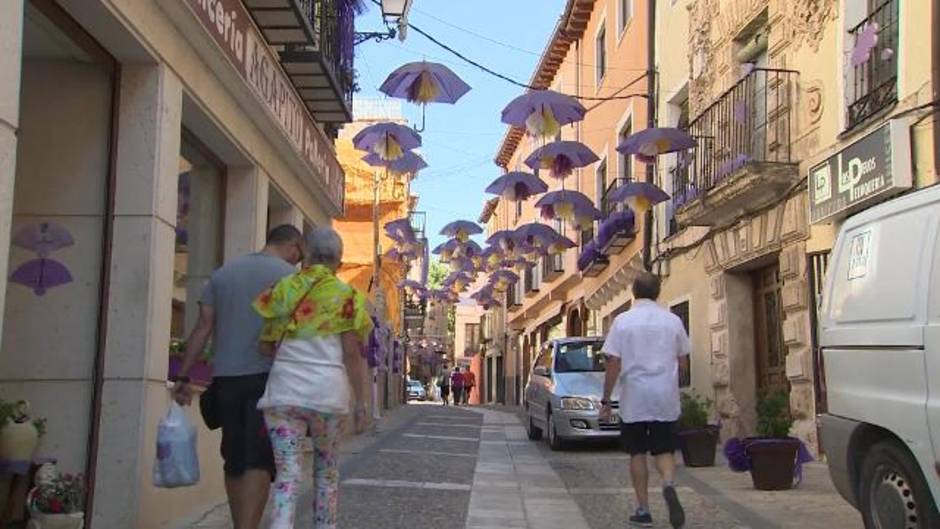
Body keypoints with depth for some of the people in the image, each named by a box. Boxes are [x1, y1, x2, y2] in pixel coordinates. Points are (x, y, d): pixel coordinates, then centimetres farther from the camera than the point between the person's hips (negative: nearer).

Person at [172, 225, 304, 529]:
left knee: (234, 461, 13)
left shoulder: (222, 274, 14)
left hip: (226, 378, 5)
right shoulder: (290, 276, 1)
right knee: (259, 462, -7)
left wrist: (183, 377, 9)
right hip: (267, 377, -4)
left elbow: (202, 329, 9)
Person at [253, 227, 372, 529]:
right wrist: (360, 403, 0)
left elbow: (267, 343, 6)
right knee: (327, 464, 19)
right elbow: (352, 355, -4)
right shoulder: (347, 296, -1)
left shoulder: (283, 288, 6)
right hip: (328, 389, -1)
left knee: (288, 470, 0)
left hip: (284, 387, 1)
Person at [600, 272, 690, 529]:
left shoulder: (623, 321, -5)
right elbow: (683, 360, 8)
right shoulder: (673, 320, 2)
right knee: (664, 450, 10)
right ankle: (669, 484, -19)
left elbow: (613, 364, -7)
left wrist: (606, 400, 0)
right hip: (666, 400, 2)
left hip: (634, 400, -2)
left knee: (637, 454, 9)